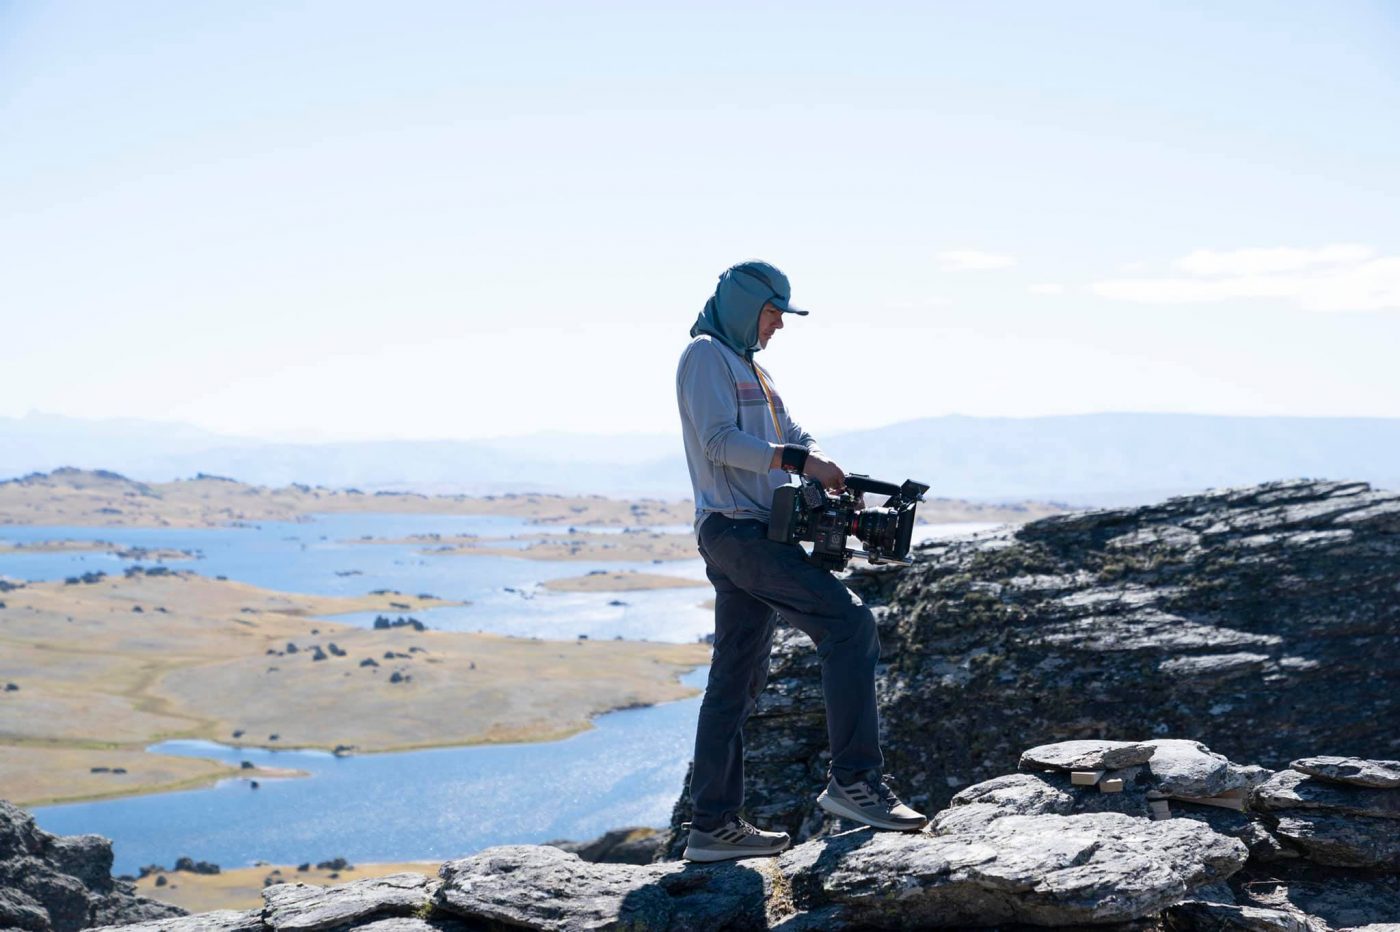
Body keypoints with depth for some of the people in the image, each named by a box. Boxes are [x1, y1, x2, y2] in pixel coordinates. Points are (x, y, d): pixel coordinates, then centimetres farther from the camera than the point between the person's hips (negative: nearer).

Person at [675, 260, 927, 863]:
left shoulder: (748, 366, 27)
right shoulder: (706, 354, -3)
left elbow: (791, 435, 21)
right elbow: (720, 441, -15)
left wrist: (827, 472, 2)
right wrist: (796, 459, -21)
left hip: (755, 532, 10)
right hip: (736, 528, -10)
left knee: (738, 679, 8)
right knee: (849, 624, -18)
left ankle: (713, 826, 12)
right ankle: (854, 780, -19)